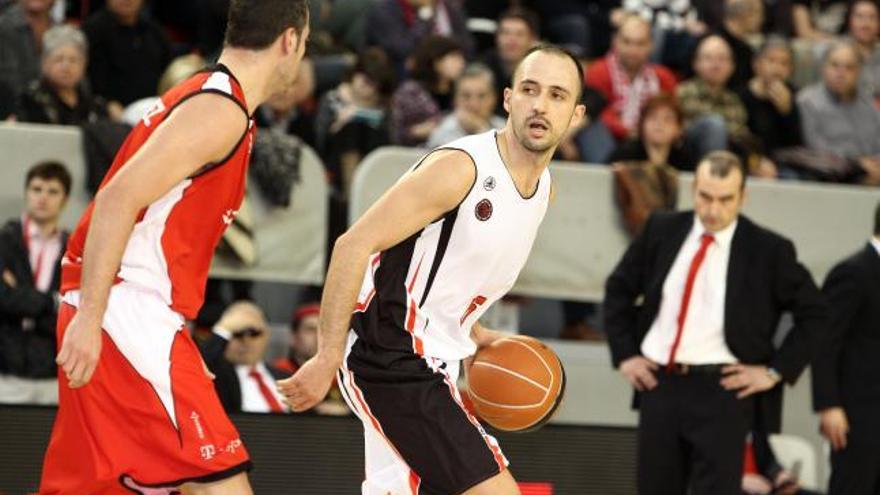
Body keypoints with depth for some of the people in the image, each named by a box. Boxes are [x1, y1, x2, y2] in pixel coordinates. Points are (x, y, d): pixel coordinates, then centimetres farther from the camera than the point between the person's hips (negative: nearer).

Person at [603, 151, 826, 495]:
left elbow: (814, 314, 1)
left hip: (723, 391, -4)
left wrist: (776, 371, -5)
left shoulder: (768, 250, -4)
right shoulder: (662, 231, 6)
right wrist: (625, 355, 8)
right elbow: (619, 289, 17)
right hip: (658, 385, 4)